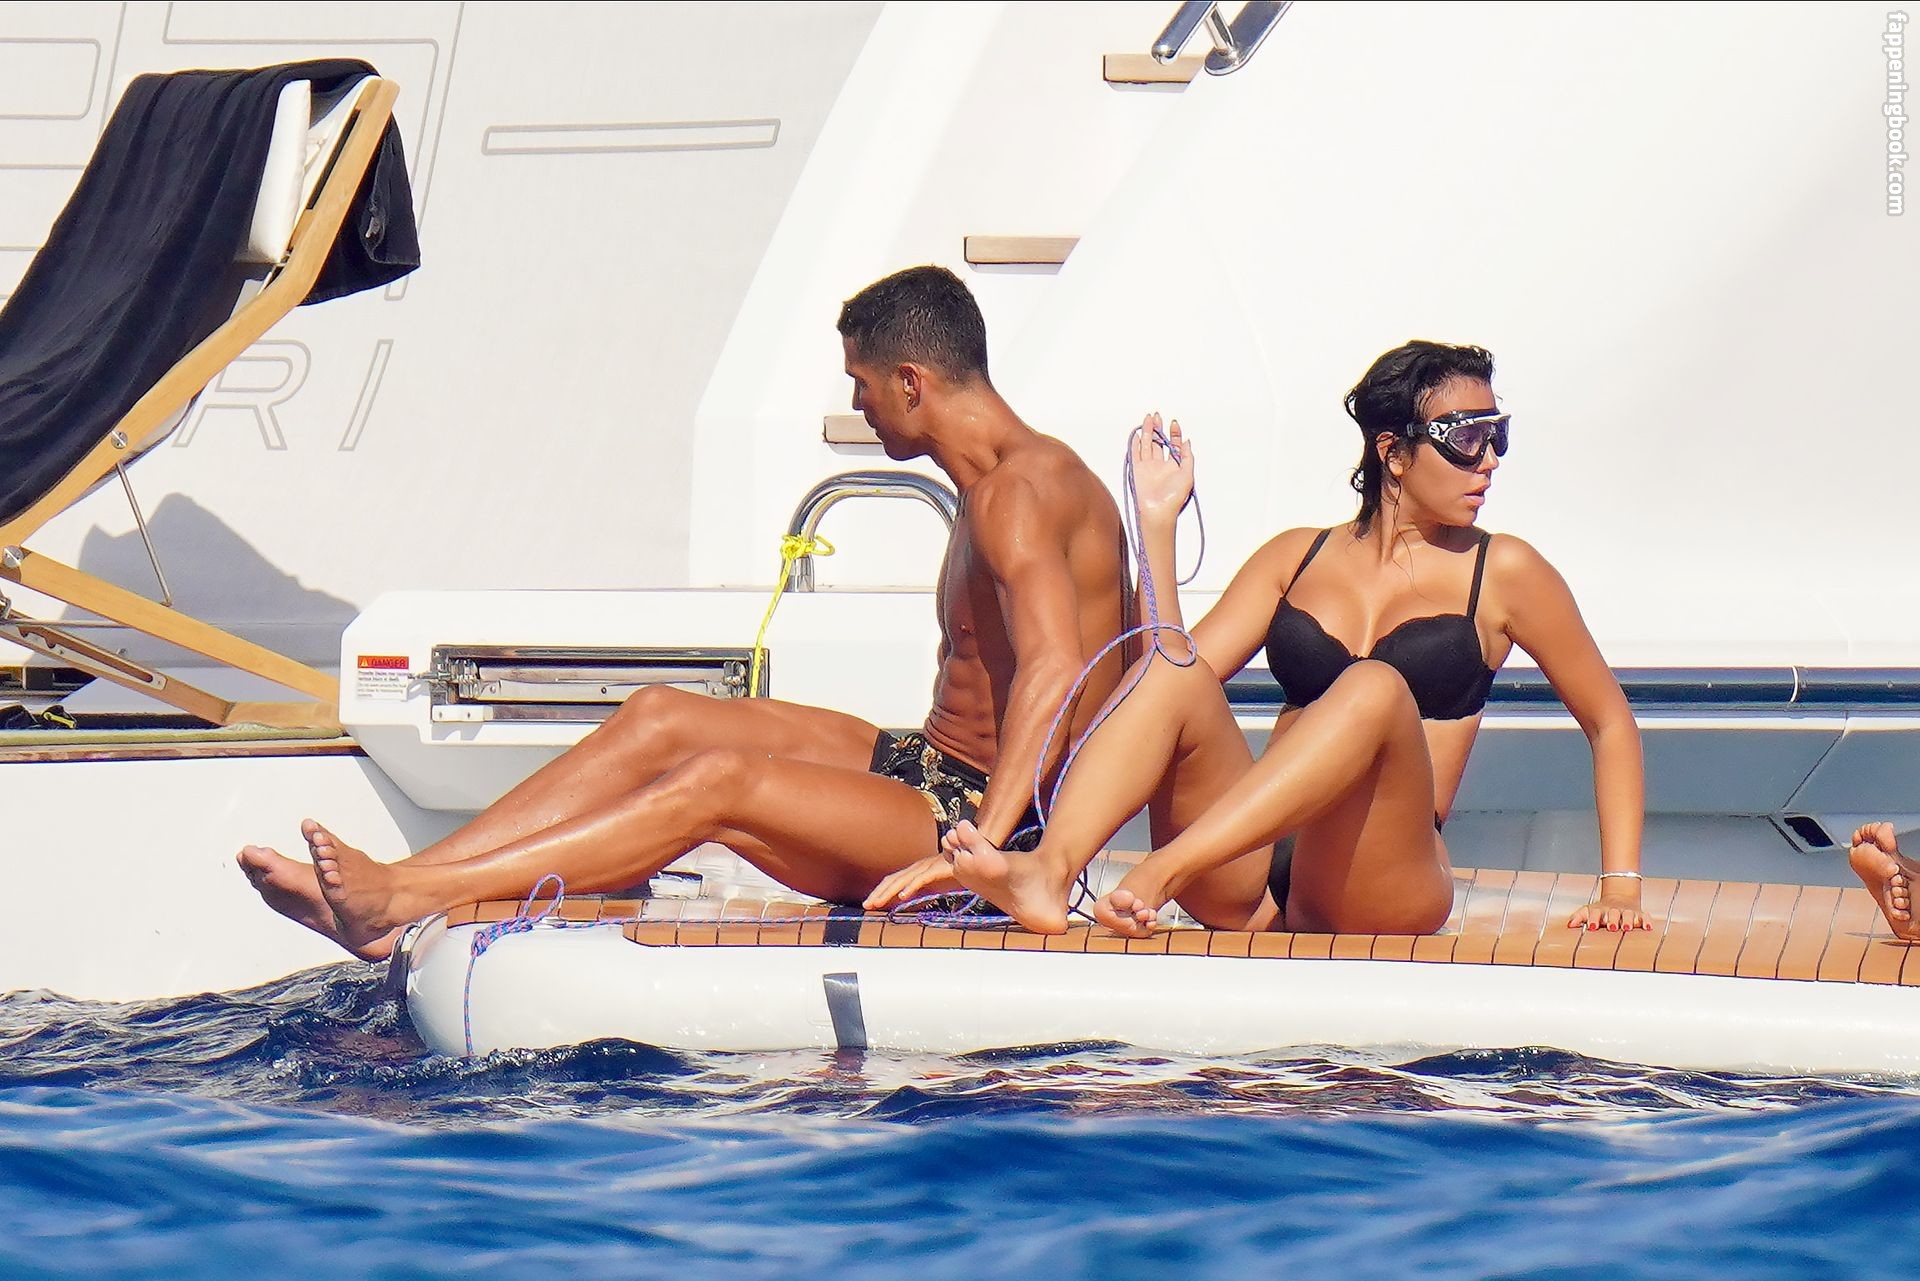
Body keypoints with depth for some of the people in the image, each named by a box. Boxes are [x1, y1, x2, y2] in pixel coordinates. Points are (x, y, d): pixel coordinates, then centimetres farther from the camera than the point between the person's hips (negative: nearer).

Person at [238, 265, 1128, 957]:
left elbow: (1055, 670, -33)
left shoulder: (1020, 493, -18)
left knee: (721, 783, -25)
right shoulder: (998, 484, 17)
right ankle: (395, 888, -7)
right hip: (933, 767, 10)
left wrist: (981, 851, -38)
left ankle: (410, 903, -27)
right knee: (660, 720, 2)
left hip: (995, 814, -10)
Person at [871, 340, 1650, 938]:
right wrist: (1157, 524, 1)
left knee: (1376, 689, -30)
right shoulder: (1296, 559, 18)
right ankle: (1048, 874, -46)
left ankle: (1163, 875, -46)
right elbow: (1176, 670, 7)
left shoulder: (1500, 573, 10)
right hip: (1248, 888, 3)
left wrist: (1621, 885, 3)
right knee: (1173, 678, -22)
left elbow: (1609, 722, 14)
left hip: (1380, 893, -3)